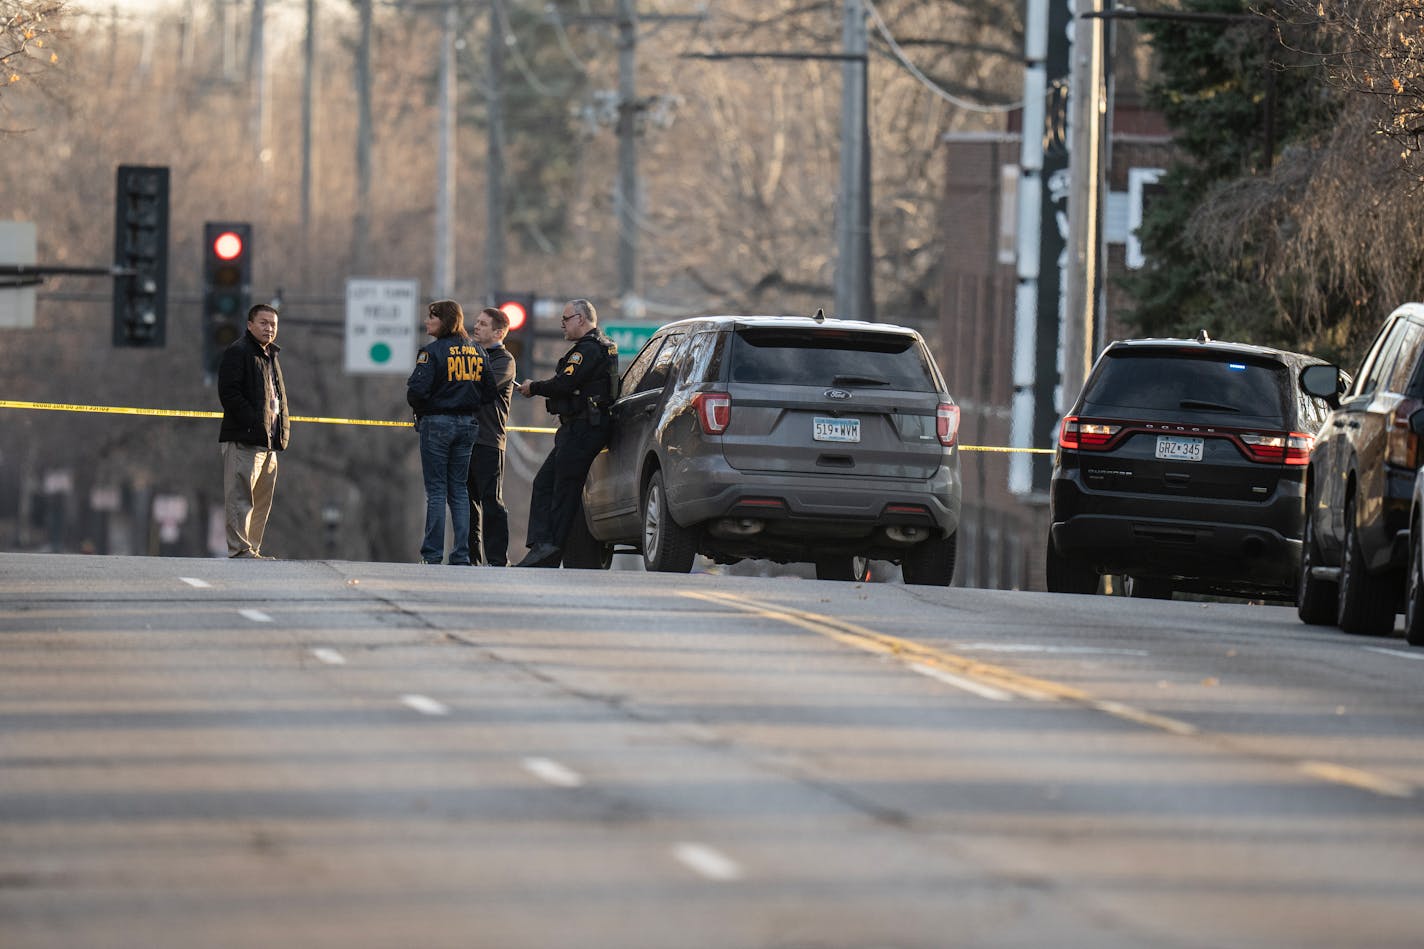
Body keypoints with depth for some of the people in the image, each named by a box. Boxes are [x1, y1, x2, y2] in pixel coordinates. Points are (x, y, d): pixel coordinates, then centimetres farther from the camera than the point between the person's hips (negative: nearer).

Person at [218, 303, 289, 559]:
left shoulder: (271, 357, 22)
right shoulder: (238, 353, -5)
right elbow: (229, 393, -15)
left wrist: (282, 430, 14)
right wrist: (254, 422, -21)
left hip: (268, 442, 9)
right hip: (244, 439, -9)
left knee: (262, 499, 11)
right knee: (241, 497, -10)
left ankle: (252, 548, 16)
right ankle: (239, 548, -12)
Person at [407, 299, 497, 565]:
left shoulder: (433, 351, -12)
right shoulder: (478, 351, 7)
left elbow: (417, 389, -18)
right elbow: (489, 391, 6)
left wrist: (418, 407, 3)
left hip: (437, 423, -5)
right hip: (468, 423, 5)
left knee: (436, 490, -1)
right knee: (459, 489, 9)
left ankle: (433, 553, -2)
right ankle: (461, 555, 4)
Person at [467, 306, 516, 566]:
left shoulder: (504, 360, -2)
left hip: (488, 440, -7)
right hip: (466, 437, 7)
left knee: (491, 501, -8)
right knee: (469, 500, 8)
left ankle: (497, 559, -8)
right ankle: (471, 555, 13)